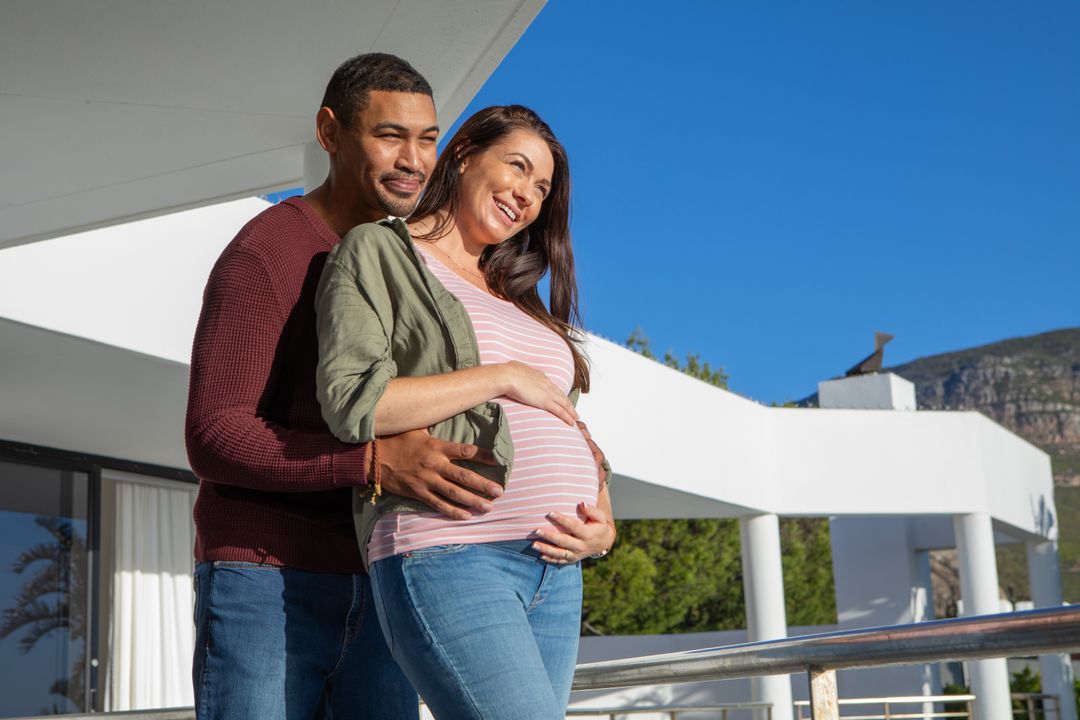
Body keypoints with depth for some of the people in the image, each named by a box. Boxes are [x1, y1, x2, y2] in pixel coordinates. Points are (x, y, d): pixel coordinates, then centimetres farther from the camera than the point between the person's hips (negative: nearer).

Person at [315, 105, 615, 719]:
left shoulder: (520, 300, 27)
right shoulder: (380, 253, 6)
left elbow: (571, 432, 23)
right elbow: (351, 402, -9)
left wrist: (603, 526, 2)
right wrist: (503, 378, -6)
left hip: (557, 572, 7)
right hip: (448, 556, -7)